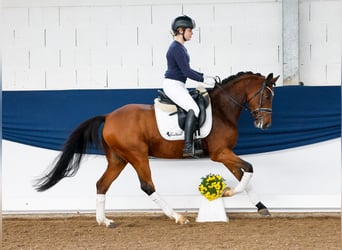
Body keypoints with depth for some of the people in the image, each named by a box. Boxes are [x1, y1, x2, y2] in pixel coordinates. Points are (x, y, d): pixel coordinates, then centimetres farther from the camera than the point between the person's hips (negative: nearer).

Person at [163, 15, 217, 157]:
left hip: (178, 85, 11)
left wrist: (204, 76, 15)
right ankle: (188, 146, -31)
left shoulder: (180, 47, 16)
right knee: (193, 109, -25)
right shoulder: (176, 48, -16)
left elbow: (186, 70, 24)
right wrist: (204, 80, -12)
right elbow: (187, 72, -19)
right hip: (172, 85, -11)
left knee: (195, 107, 12)